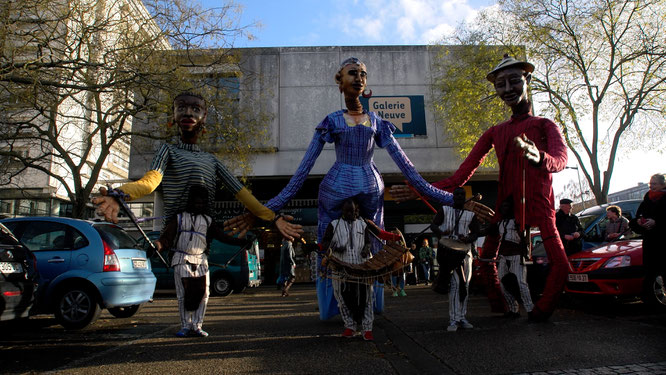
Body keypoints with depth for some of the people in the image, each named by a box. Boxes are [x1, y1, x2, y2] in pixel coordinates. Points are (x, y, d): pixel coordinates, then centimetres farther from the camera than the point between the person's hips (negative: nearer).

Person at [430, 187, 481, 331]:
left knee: (464, 286, 6)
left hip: (465, 252, 3)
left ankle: (462, 317, 18)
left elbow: (476, 232, 8)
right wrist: (441, 233, -20)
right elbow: (433, 225, 2)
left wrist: (467, 238, -15)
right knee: (455, 284, -12)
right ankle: (454, 320, -8)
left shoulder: (470, 214, 14)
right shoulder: (444, 210, 10)